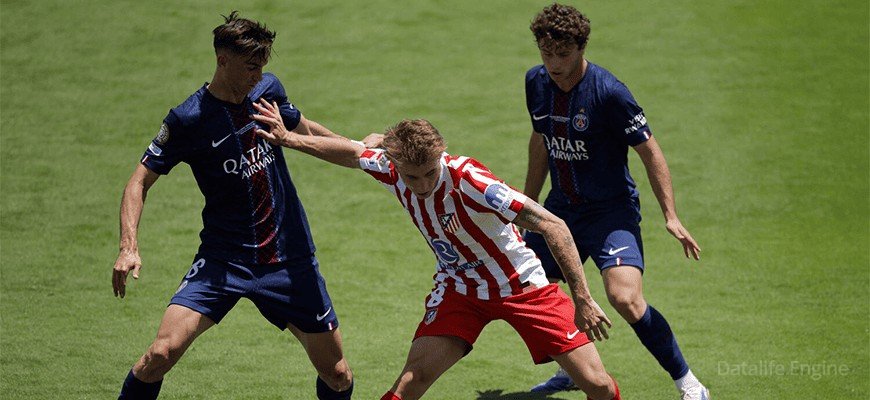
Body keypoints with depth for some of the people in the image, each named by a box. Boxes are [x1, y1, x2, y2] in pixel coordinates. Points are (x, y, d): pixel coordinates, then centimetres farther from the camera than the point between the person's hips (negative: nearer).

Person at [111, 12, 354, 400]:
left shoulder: (268, 89, 1)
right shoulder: (188, 119, -12)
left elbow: (303, 129, 23)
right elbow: (140, 181, -8)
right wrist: (129, 247, -22)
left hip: (290, 260, 4)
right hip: (222, 261, -4)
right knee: (161, 353, -22)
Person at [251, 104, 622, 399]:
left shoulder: (467, 179, -32)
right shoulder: (392, 169, -15)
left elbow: (553, 226, -33)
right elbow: (353, 152, 10)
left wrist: (582, 299, -36)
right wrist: (289, 139, 12)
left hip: (521, 285, -4)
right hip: (459, 288, 4)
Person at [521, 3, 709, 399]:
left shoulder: (609, 92, -21)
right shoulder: (536, 82, -1)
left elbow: (650, 151, -14)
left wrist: (671, 217, -18)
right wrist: (526, 205, 23)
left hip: (611, 210, -7)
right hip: (560, 208, 7)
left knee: (625, 298, -25)